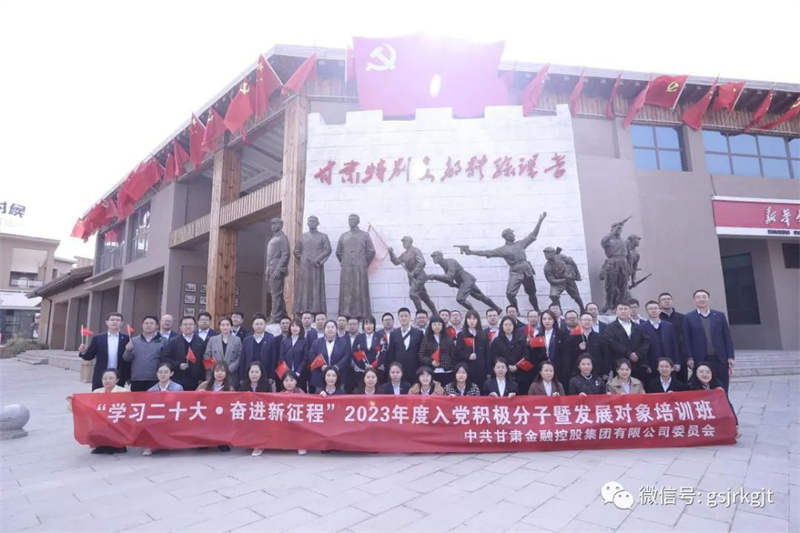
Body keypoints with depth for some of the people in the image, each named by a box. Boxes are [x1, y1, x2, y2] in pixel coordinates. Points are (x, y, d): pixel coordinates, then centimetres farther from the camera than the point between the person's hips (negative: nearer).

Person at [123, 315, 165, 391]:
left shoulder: (162, 342, 3)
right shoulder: (134, 341, 10)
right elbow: (126, 359, 7)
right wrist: (128, 350, -12)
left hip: (154, 379, -2)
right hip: (136, 379, 2)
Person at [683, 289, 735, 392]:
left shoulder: (720, 315, 9)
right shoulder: (688, 318, 3)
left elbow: (727, 337, 8)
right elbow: (686, 340, 1)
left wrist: (730, 357, 2)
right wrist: (689, 358, -7)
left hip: (720, 359, 2)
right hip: (700, 360, -2)